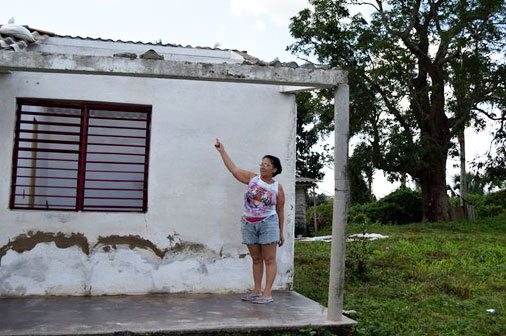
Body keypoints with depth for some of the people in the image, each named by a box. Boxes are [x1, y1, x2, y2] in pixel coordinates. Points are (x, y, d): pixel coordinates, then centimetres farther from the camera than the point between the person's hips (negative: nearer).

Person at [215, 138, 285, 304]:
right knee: (256, 259, 10)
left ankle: (267, 294, -1)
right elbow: (233, 169, 5)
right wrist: (222, 151, 2)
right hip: (249, 224, 3)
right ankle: (257, 291, 17)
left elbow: (280, 211, 5)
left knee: (269, 259, -3)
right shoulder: (252, 178, 5)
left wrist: (281, 232, 6)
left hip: (268, 224, -3)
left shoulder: (278, 188, 0)